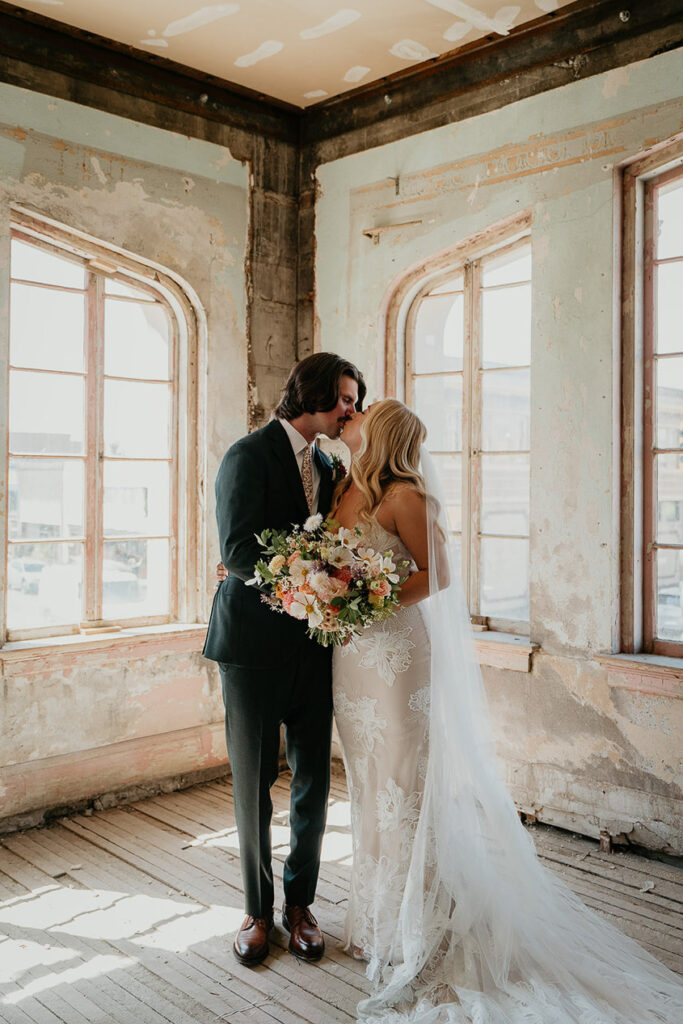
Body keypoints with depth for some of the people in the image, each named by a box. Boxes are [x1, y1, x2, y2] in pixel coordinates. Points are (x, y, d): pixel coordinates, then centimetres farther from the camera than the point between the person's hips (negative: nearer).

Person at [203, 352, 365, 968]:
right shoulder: (249, 455, -8)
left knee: (314, 781, 9)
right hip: (255, 641, -5)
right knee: (253, 784, 8)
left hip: (312, 643, 6)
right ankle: (258, 909, 26)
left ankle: (300, 902, 28)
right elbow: (239, 551, -18)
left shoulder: (327, 466, 14)